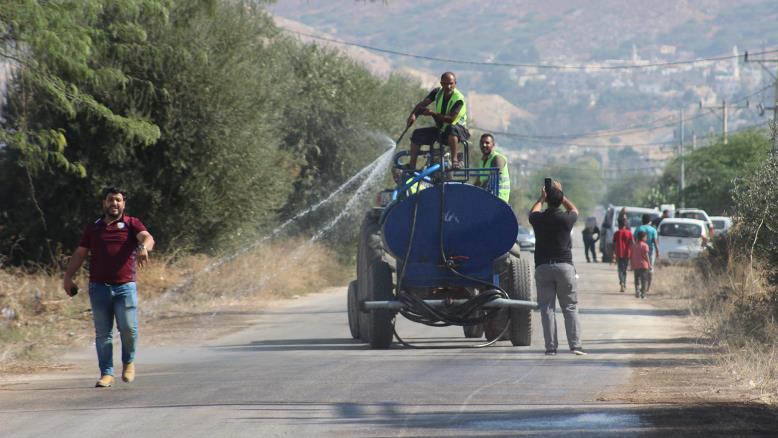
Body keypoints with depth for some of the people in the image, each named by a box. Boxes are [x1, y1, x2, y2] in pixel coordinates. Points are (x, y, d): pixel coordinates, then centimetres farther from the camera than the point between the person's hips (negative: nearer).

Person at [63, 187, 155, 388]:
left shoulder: (132, 224, 6)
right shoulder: (93, 228, 15)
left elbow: (147, 238, -12)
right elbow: (80, 254, 18)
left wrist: (143, 248, -35)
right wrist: (68, 277, 8)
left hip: (125, 286, -2)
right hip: (99, 287, 2)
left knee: (128, 328, -8)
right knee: (102, 332, 1)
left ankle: (129, 362, 19)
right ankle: (106, 373, 5)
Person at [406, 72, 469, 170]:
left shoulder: (458, 99, -20)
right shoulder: (438, 92, -3)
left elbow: (451, 119, -28)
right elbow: (422, 104, -10)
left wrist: (433, 113, -31)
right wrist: (413, 114, -28)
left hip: (459, 129, -6)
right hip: (440, 130, 6)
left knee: (451, 129, -41)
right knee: (417, 134, -6)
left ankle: (455, 160, -38)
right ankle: (411, 166, 1)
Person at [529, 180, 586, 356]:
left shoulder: (539, 219, -1)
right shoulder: (566, 219, -3)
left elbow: (532, 212, 26)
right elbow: (574, 210, 22)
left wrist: (542, 198, 37)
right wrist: (560, 195, 27)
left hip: (542, 267, 1)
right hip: (564, 266, -1)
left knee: (547, 308, 2)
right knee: (570, 308, 3)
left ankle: (551, 347, -3)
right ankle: (575, 344, -6)